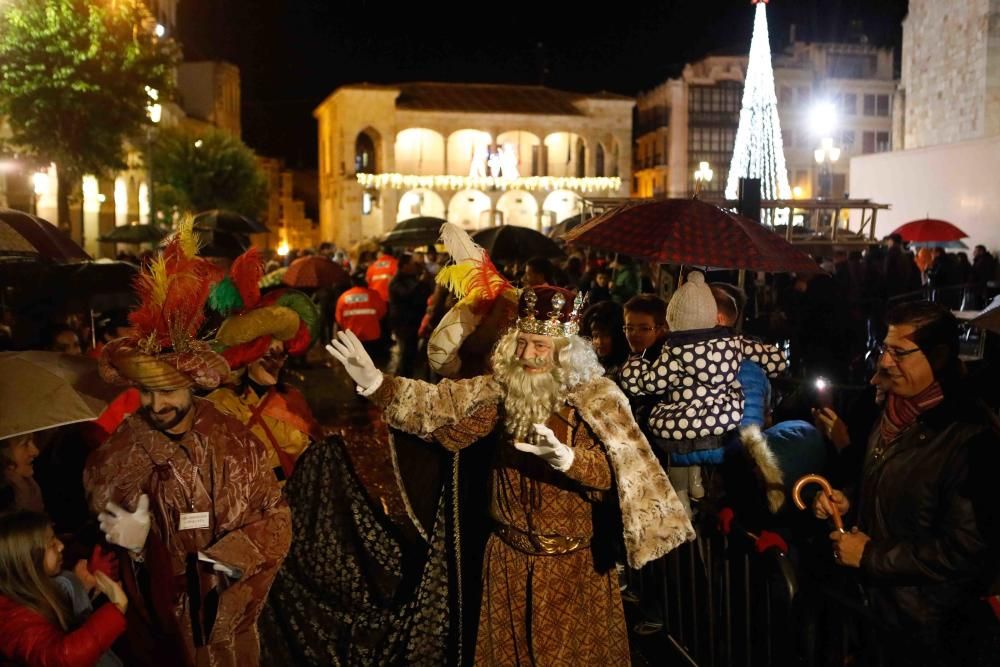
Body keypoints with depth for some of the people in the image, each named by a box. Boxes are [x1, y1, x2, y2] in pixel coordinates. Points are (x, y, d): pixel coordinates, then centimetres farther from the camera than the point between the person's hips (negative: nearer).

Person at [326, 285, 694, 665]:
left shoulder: (595, 397, -16)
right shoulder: (505, 387, -4)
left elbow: (616, 471, -25)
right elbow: (443, 405, -10)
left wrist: (567, 459, -44)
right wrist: (376, 384, -21)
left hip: (574, 561, -3)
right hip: (510, 555, 4)